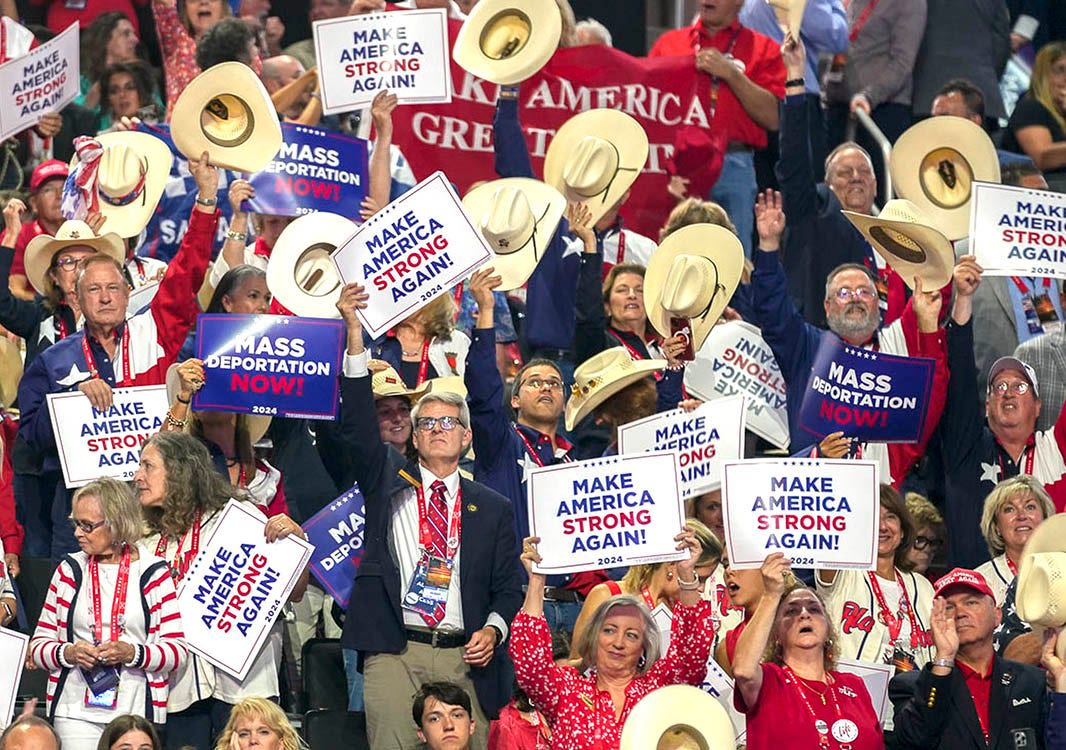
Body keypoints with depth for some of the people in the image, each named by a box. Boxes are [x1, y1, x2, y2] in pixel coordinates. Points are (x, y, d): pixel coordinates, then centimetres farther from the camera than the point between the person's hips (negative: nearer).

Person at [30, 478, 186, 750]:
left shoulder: (152, 574, 3)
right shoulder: (69, 572, 9)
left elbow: (177, 649, 0)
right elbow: (39, 643, 11)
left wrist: (133, 653, -16)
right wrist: (68, 653, -10)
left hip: (137, 713, -1)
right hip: (76, 713, 1)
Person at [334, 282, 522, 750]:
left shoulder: (492, 508, 16)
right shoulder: (387, 484, 13)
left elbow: (508, 587, 17)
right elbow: (356, 427, 0)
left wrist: (493, 630, -5)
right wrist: (355, 335, -10)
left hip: (464, 657, 1)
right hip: (395, 651, -1)